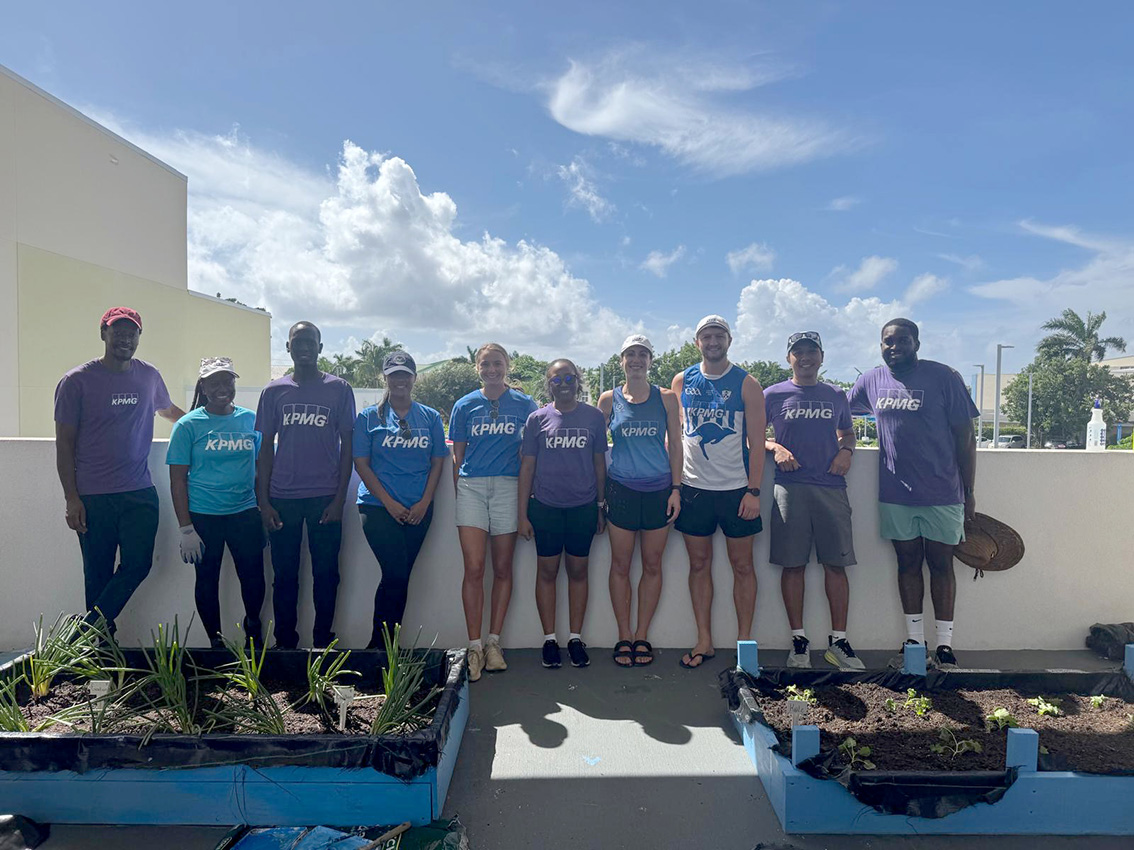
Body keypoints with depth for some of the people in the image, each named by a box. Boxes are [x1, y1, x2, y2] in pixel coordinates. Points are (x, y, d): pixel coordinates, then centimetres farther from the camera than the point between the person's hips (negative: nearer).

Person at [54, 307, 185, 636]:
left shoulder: (149, 376, 8)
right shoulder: (77, 381, -3)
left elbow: (168, 409, 30)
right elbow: (64, 443, -3)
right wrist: (71, 498, -7)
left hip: (140, 492, 3)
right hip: (93, 497, -3)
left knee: (138, 564, -4)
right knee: (98, 575, 5)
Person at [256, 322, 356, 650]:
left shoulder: (339, 389, 3)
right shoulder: (274, 391, 8)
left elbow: (347, 446, 2)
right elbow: (266, 447, 9)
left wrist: (339, 498, -5)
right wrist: (263, 501, 2)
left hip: (325, 498, -1)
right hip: (282, 499, 2)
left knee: (326, 573, 4)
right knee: (284, 574, 8)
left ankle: (322, 642, 17)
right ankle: (285, 644, 21)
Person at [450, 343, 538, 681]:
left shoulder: (525, 405, 7)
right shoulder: (465, 406, 10)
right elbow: (457, 456, 13)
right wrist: (459, 494, 8)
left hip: (508, 488, 0)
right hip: (471, 487, 0)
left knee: (502, 569, 5)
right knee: (474, 569, -7)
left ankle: (493, 644, 15)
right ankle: (474, 647, 0)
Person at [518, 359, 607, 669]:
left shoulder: (594, 416, 4)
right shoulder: (537, 419, 2)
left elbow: (599, 463, 9)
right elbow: (527, 466, 2)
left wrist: (601, 506, 8)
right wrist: (522, 514, -1)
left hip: (583, 506, 1)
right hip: (545, 506, 0)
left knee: (578, 571, 9)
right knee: (547, 571, 7)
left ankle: (575, 638, 21)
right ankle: (549, 639, 19)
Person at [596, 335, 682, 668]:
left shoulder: (666, 398, 5)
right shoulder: (609, 399, 4)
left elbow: (675, 445, 7)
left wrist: (676, 488, 0)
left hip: (659, 490, 0)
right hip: (621, 489, 0)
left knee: (652, 565, 7)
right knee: (620, 565, 4)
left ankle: (642, 636, 20)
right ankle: (624, 636, 18)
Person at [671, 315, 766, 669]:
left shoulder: (746, 384, 0)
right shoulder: (682, 381, 6)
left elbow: (757, 441, -2)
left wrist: (753, 490, -10)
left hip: (736, 488, -2)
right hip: (693, 488, 2)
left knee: (742, 565, 6)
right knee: (699, 564, 8)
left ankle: (744, 640, 19)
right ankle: (704, 641, 19)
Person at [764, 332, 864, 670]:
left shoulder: (836, 396, 15)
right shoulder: (774, 395, 7)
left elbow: (847, 432, 27)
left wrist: (846, 450, 6)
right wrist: (775, 447, -7)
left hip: (831, 487, 2)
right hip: (790, 488, -2)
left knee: (836, 564, 2)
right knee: (793, 565, 1)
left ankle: (838, 641, 13)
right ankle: (799, 640, 12)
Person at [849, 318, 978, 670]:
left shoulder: (943, 377, -4)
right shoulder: (870, 381, 6)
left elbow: (965, 436, -3)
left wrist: (968, 492, -4)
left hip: (941, 493, -3)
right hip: (895, 493, 3)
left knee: (941, 565, 5)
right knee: (908, 564, 10)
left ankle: (944, 645, 15)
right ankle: (914, 641, 21)